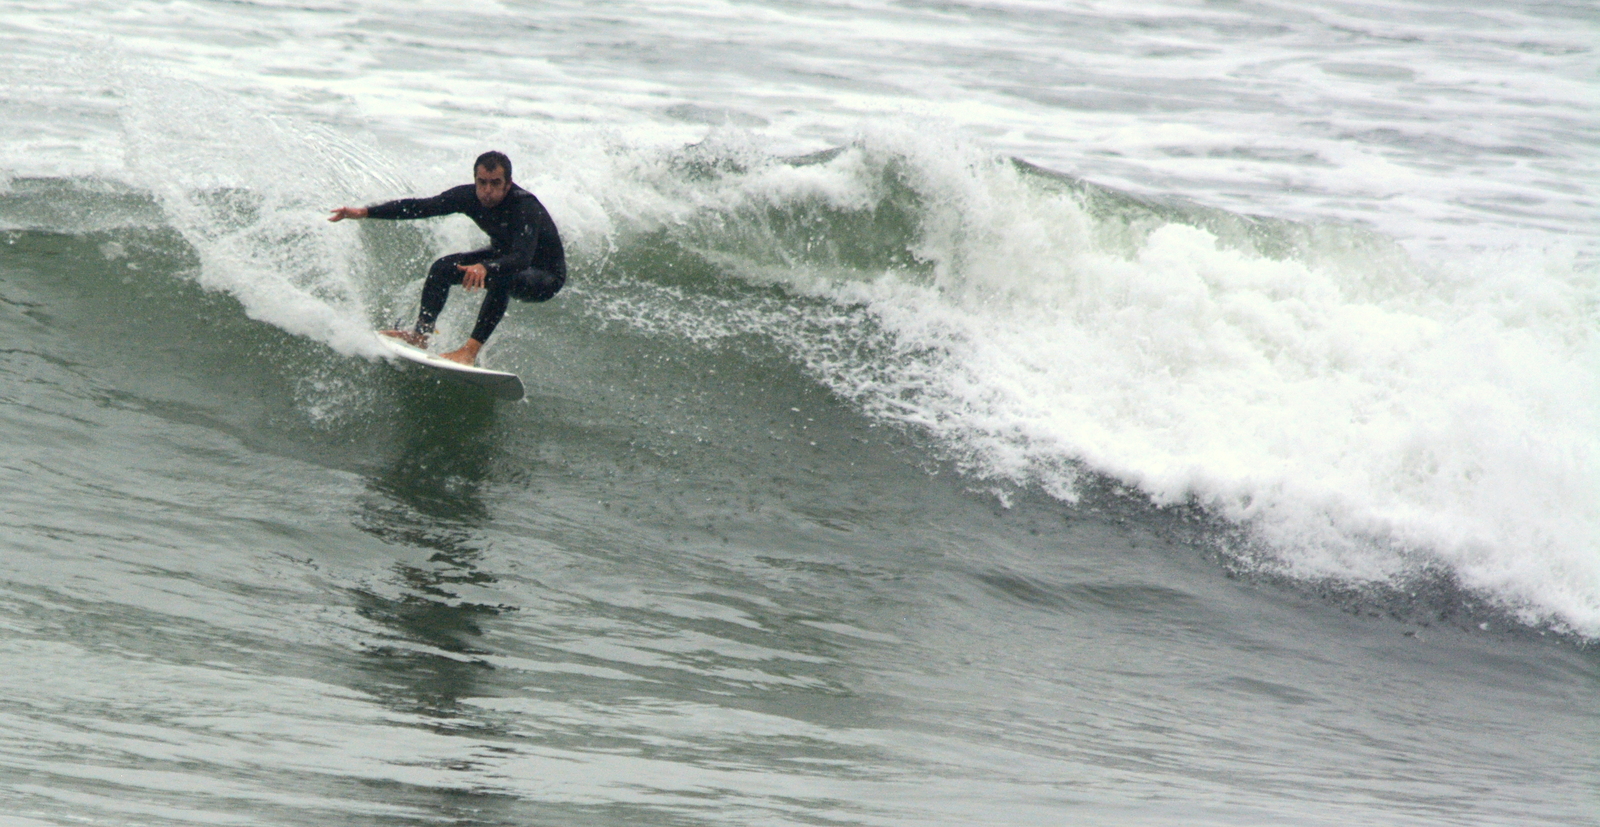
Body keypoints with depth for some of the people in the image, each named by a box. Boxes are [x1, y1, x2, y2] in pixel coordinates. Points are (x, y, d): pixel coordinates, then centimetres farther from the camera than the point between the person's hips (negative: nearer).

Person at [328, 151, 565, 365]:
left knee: (501, 278, -36)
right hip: (503, 254, 7)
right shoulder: (470, 196, -18)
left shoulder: (525, 207, -36)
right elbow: (420, 207, -11)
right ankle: (421, 333, 0)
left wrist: (485, 267, -67)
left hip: (545, 276, -7)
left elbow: (522, 258, -49)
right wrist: (365, 212, -17)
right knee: (443, 268, -8)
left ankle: (471, 350, -36)